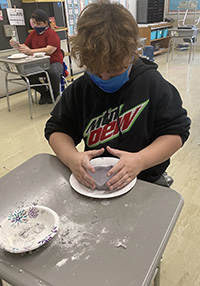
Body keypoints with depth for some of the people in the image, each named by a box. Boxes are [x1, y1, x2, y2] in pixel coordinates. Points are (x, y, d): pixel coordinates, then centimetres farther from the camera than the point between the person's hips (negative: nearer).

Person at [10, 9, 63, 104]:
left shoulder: (51, 33, -8)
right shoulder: (33, 33, 14)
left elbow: (49, 50, -23)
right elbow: (25, 47, 16)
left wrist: (30, 51, -26)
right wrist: (16, 45, -7)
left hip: (54, 62, -6)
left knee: (53, 72, -39)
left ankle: (54, 93, -3)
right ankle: (44, 92, 4)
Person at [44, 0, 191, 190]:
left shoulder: (153, 84, -7)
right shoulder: (78, 89, 0)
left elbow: (176, 131, -7)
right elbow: (57, 129, 3)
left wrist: (140, 160, -24)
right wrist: (72, 158, -20)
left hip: (144, 180, -2)